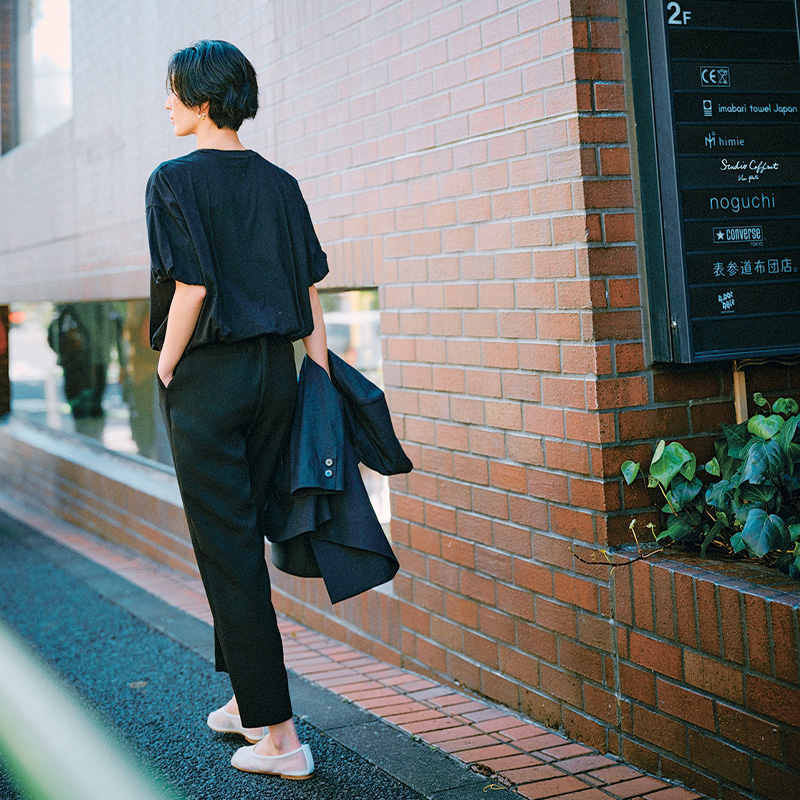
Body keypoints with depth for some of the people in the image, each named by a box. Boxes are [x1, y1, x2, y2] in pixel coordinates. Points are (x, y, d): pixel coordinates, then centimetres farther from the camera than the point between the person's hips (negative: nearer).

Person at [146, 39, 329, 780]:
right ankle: (248, 700, 30)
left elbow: (192, 287, -18)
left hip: (208, 379, -6)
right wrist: (322, 384, 11)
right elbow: (310, 291, 8)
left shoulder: (175, 180, -9)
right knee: (246, 537, 19)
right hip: (276, 372, 6)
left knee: (227, 551, -1)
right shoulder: (279, 183, 9)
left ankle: (280, 736, 0)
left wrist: (166, 370, -6)